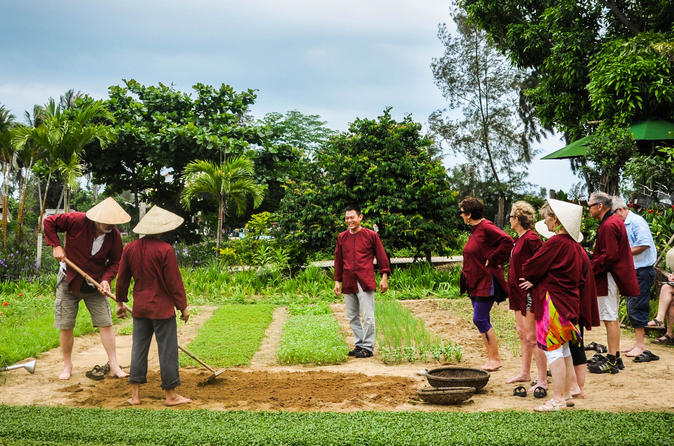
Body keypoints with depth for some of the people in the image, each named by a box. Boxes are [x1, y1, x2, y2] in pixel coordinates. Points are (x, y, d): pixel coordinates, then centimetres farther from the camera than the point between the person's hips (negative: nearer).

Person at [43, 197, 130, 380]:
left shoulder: (115, 235, -10)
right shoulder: (77, 221, -19)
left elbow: (115, 262, 0)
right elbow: (49, 222, -7)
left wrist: (106, 279, -17)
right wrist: (56, 245, -13)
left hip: (95, 284, 2)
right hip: (69, 281, -2)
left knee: (106, 324, -3)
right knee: (65, 326, 3)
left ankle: (114, 366, 3)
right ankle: (67, 366, 19)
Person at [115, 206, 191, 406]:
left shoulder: (130, 248, 3)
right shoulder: (165, 250, -14)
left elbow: (122, 278, 11)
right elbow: (174, 281, -12)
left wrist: (120, 302, 24)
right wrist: (183, 306, -2)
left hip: (140, 308, 6)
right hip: (163, 308, -6)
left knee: (139, 348, 12)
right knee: (167, 350, 2)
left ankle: (135, 394, 14)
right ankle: (170, 395, 9)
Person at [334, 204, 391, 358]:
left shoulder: (371, 235, 0)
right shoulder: (341, 238, 10)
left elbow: (381, 256, 3)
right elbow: (338, 260, 17)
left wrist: (384, 277, -2)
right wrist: (337, 281, 14)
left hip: (365, 282, -5)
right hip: (348, 283, 5)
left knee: (368, 317, -4)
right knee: (352, 317, 10)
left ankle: (368, 347, 4)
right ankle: (359, 344, 21)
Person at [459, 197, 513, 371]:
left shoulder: (486, 227, -16)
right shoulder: (475, 229, 14)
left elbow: (507, 241, -26)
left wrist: (493, 260, -19)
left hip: (486, 283, -10)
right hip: (475, 283, 10)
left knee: (480, 320, -8)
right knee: (481, 321, 11)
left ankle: (495, 359, 0)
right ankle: (491, 357, 17)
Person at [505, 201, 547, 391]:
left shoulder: (530, 238, -17)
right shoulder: (520, 239, 13)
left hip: (529, 292, -10)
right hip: (519, 292, 10)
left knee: (532, 337, -7)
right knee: (522, 333, 18)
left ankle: (542, 380, -1)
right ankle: (525, 373, 29)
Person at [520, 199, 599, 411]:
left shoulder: (556, 242, -18)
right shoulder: (575, 246, 9)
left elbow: (531, 269, -14)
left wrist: (527, 277, 12)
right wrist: (536, 281, 9)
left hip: (554, 303, -9)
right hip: (569, 302, 9)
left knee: (553, 350, -4)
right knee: (564, 349, 16)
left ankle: (558, 399, -2)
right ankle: (567, 393, 23)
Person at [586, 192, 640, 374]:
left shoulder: (608, 226, -18)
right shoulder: (615, 221, 15)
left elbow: (610, 256, -24)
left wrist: (591, 268, -17)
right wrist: (593, 259, 13)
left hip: (609, 276, -11)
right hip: (615, 275, 11)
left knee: (610, 318, -7)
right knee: (612, 318, 15)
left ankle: (611, 361, -4)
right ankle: (615, 357, 23)